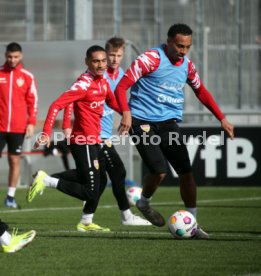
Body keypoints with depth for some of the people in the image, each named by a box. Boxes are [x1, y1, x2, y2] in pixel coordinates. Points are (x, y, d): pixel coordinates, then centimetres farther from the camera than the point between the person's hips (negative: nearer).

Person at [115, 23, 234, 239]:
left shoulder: (187, 64, 7)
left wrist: (222, 118, 20)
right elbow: (122, 86, -13)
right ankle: (144, 203, 15)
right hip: (143, 122, -6)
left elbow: (201, 91, 24)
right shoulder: (151, 59, -12)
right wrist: (126, 114, -28)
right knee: (159, 170, -17)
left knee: (186, 171, -2)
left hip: (169, 122, 6)